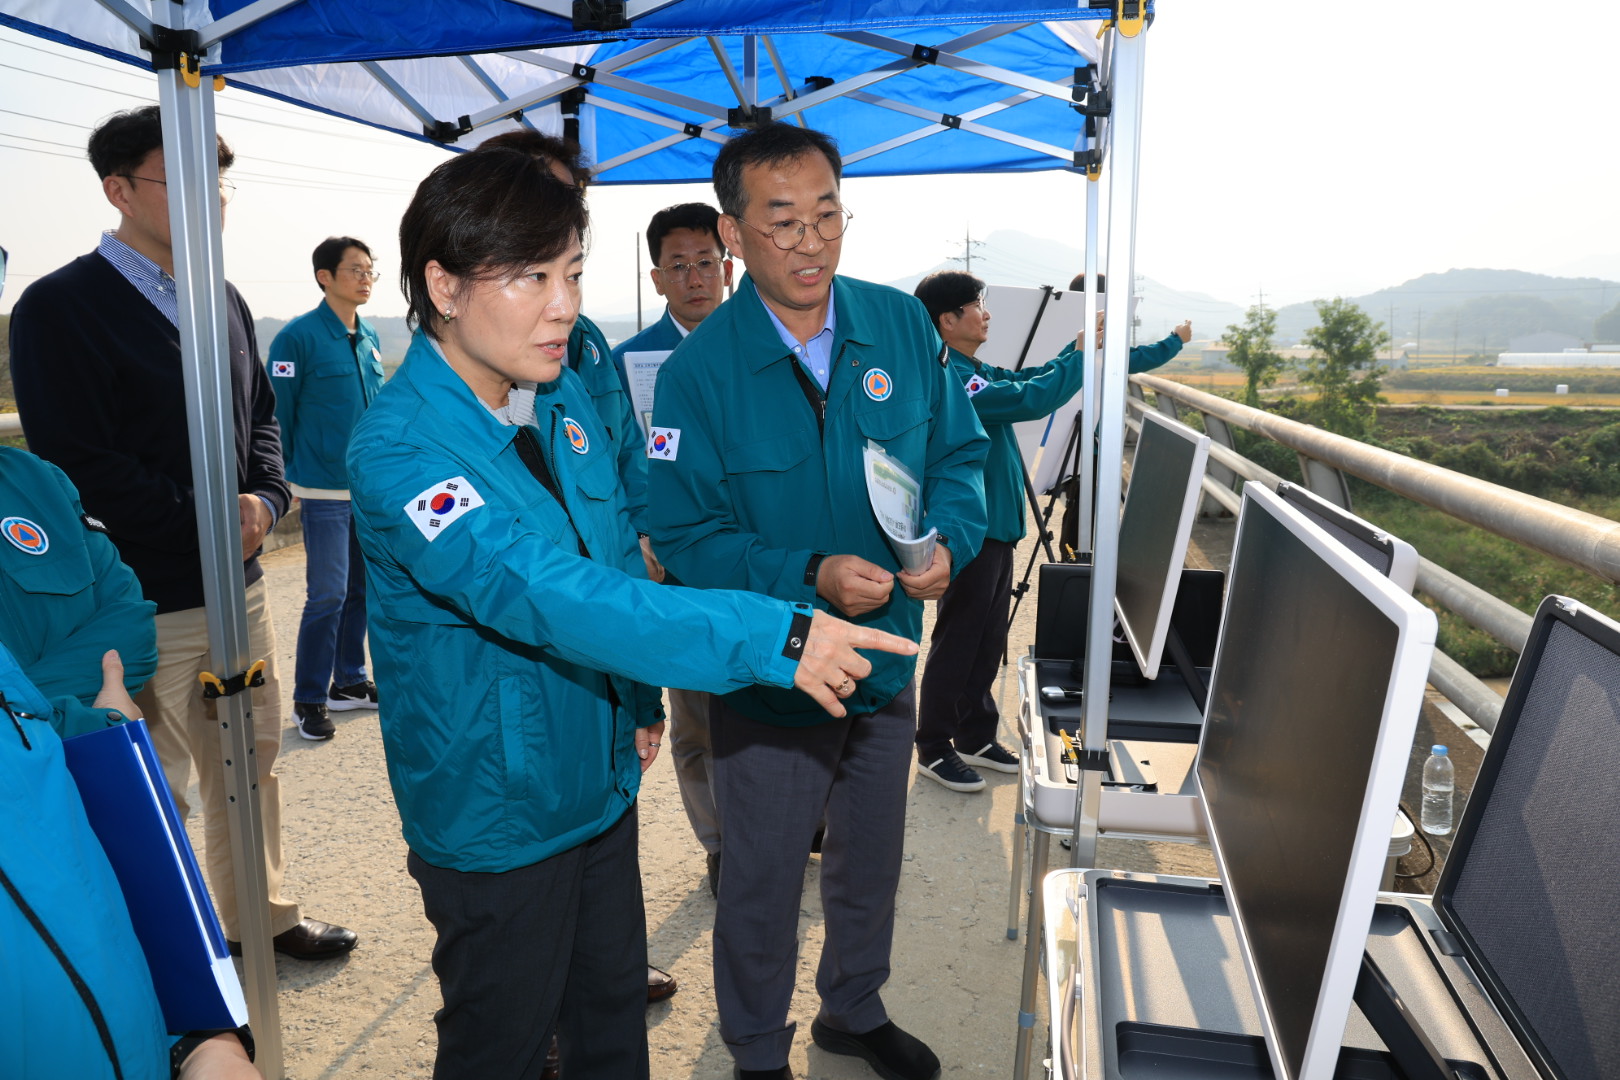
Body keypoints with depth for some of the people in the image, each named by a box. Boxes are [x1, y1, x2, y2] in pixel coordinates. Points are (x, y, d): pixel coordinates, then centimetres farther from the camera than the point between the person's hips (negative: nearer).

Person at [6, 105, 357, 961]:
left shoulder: (223, 302, 12)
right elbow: (75, 463, -15)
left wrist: (264, 497, -3)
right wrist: (203, 519, -14)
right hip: (140, 602, -7)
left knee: (251, 763, 17)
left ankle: (259, 915, 34)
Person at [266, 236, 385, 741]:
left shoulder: (369, 338, 10)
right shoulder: (299, 336, -10)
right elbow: (277, 412, -9)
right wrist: (289, 478, -5)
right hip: (326, 491, -7)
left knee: (360, 590, 14)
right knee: (328, 596, -5)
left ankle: (349, 681, 28)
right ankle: (308, 700, 9)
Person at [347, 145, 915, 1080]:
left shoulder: (566, 397, -2)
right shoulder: (399, 451, -26)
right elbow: (547, 592, -38)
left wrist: (641, 701, 8)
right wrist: (771, 636, -42)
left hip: (600, 781, 7)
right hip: (496, 817, -6)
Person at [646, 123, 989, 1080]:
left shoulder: (904, 326, -6)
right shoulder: (699, 370, -17)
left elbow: (959, 451, 3)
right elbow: (686, 537, -18)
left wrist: (947, 538, -17)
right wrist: (811, 576, -31)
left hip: (887, 669, 4)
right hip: (767, 681, -4)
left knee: (871, 867, 25)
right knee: (762, 889, 17)